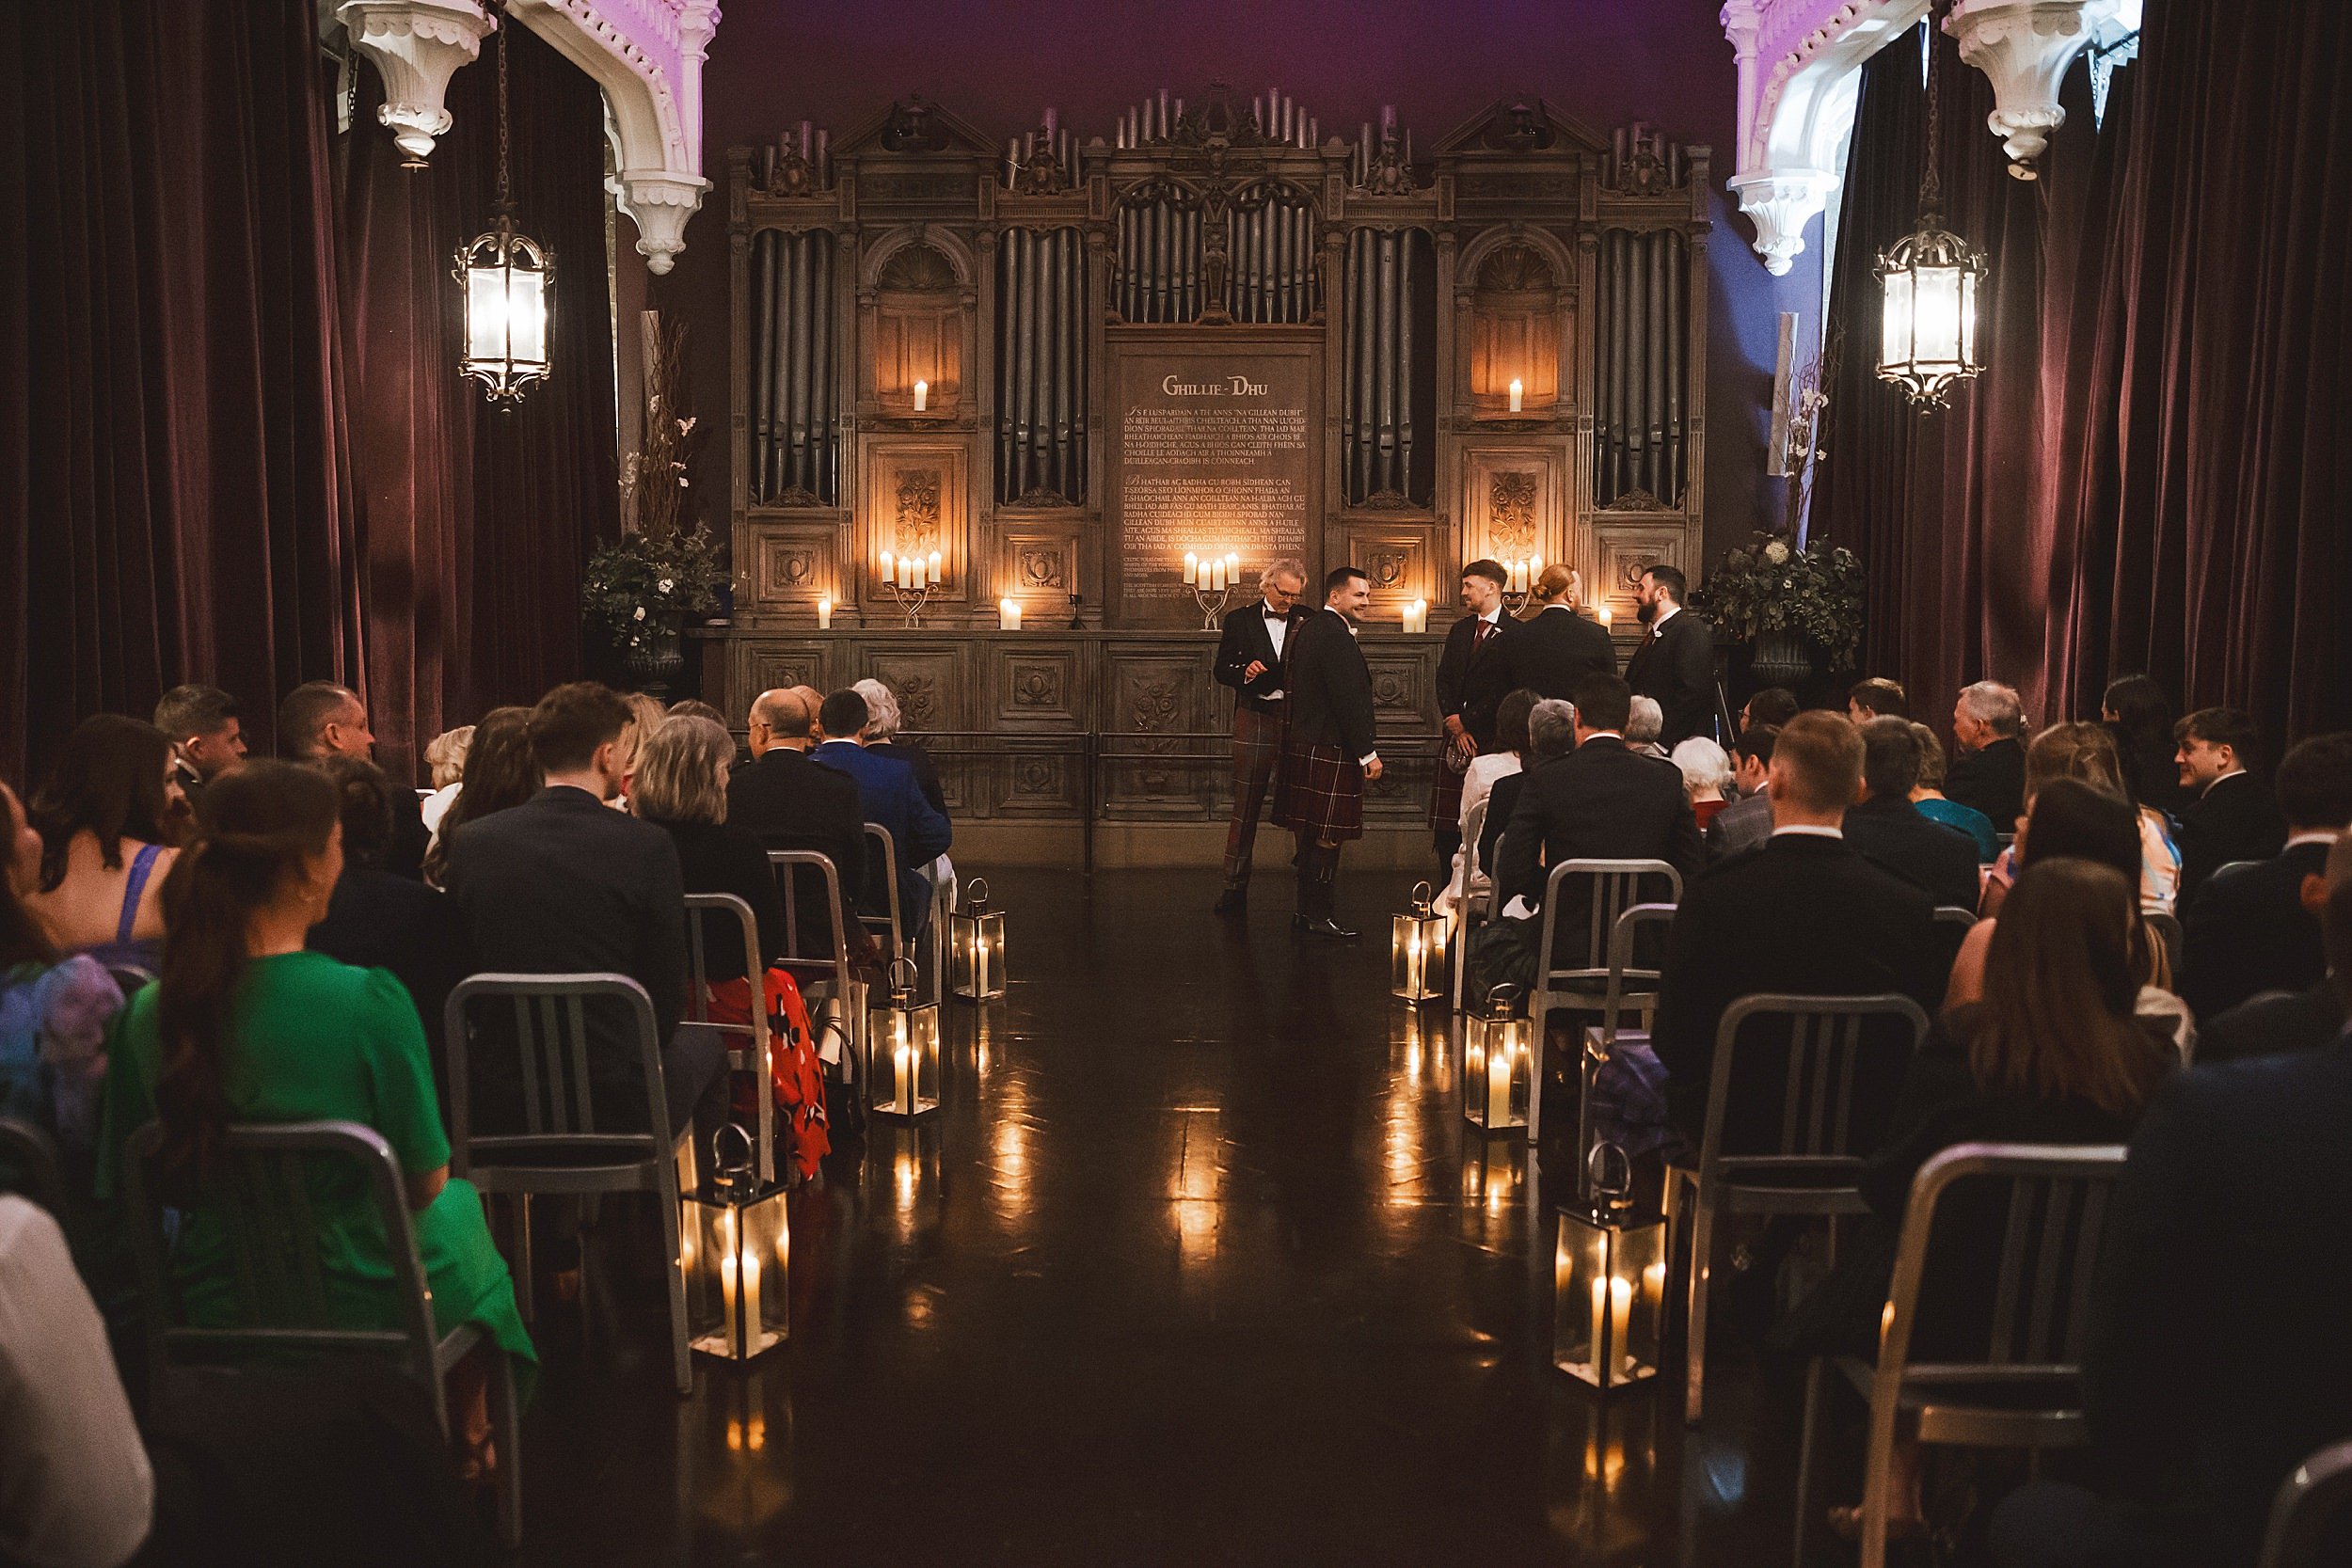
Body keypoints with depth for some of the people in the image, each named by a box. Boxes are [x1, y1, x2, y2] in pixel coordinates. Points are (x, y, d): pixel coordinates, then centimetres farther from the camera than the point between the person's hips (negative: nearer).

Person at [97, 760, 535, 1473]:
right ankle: (468, 1436, 51)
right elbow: (425, 1180, -15)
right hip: (360, 1307, -4)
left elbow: (132, 1184, 0)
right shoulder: (371, 1002, -26)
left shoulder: (147, 1014, -13)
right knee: (460, 1205, 30)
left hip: (211, 1308, 4)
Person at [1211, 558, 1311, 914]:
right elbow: (1221, 669, 8)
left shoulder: (1308, 620, 8)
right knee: (1246, 806, 2)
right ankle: (1235, 887, 9)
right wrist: (1245, 671, -11)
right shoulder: (1240, 620, 7)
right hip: (1256, 720, 0)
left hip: (1297, 720, 1)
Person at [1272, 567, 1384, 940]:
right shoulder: (1335, 637, -18)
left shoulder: (1310, 629, 15)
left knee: (1310, 836, 14)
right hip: (1330, 751, -11)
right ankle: (1319, 917, 1)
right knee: (1327, 838, -4)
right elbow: (1349, 700, -21)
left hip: (1305, 746, 11)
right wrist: (1368, 752, -17)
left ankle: (1307, 912, 21)